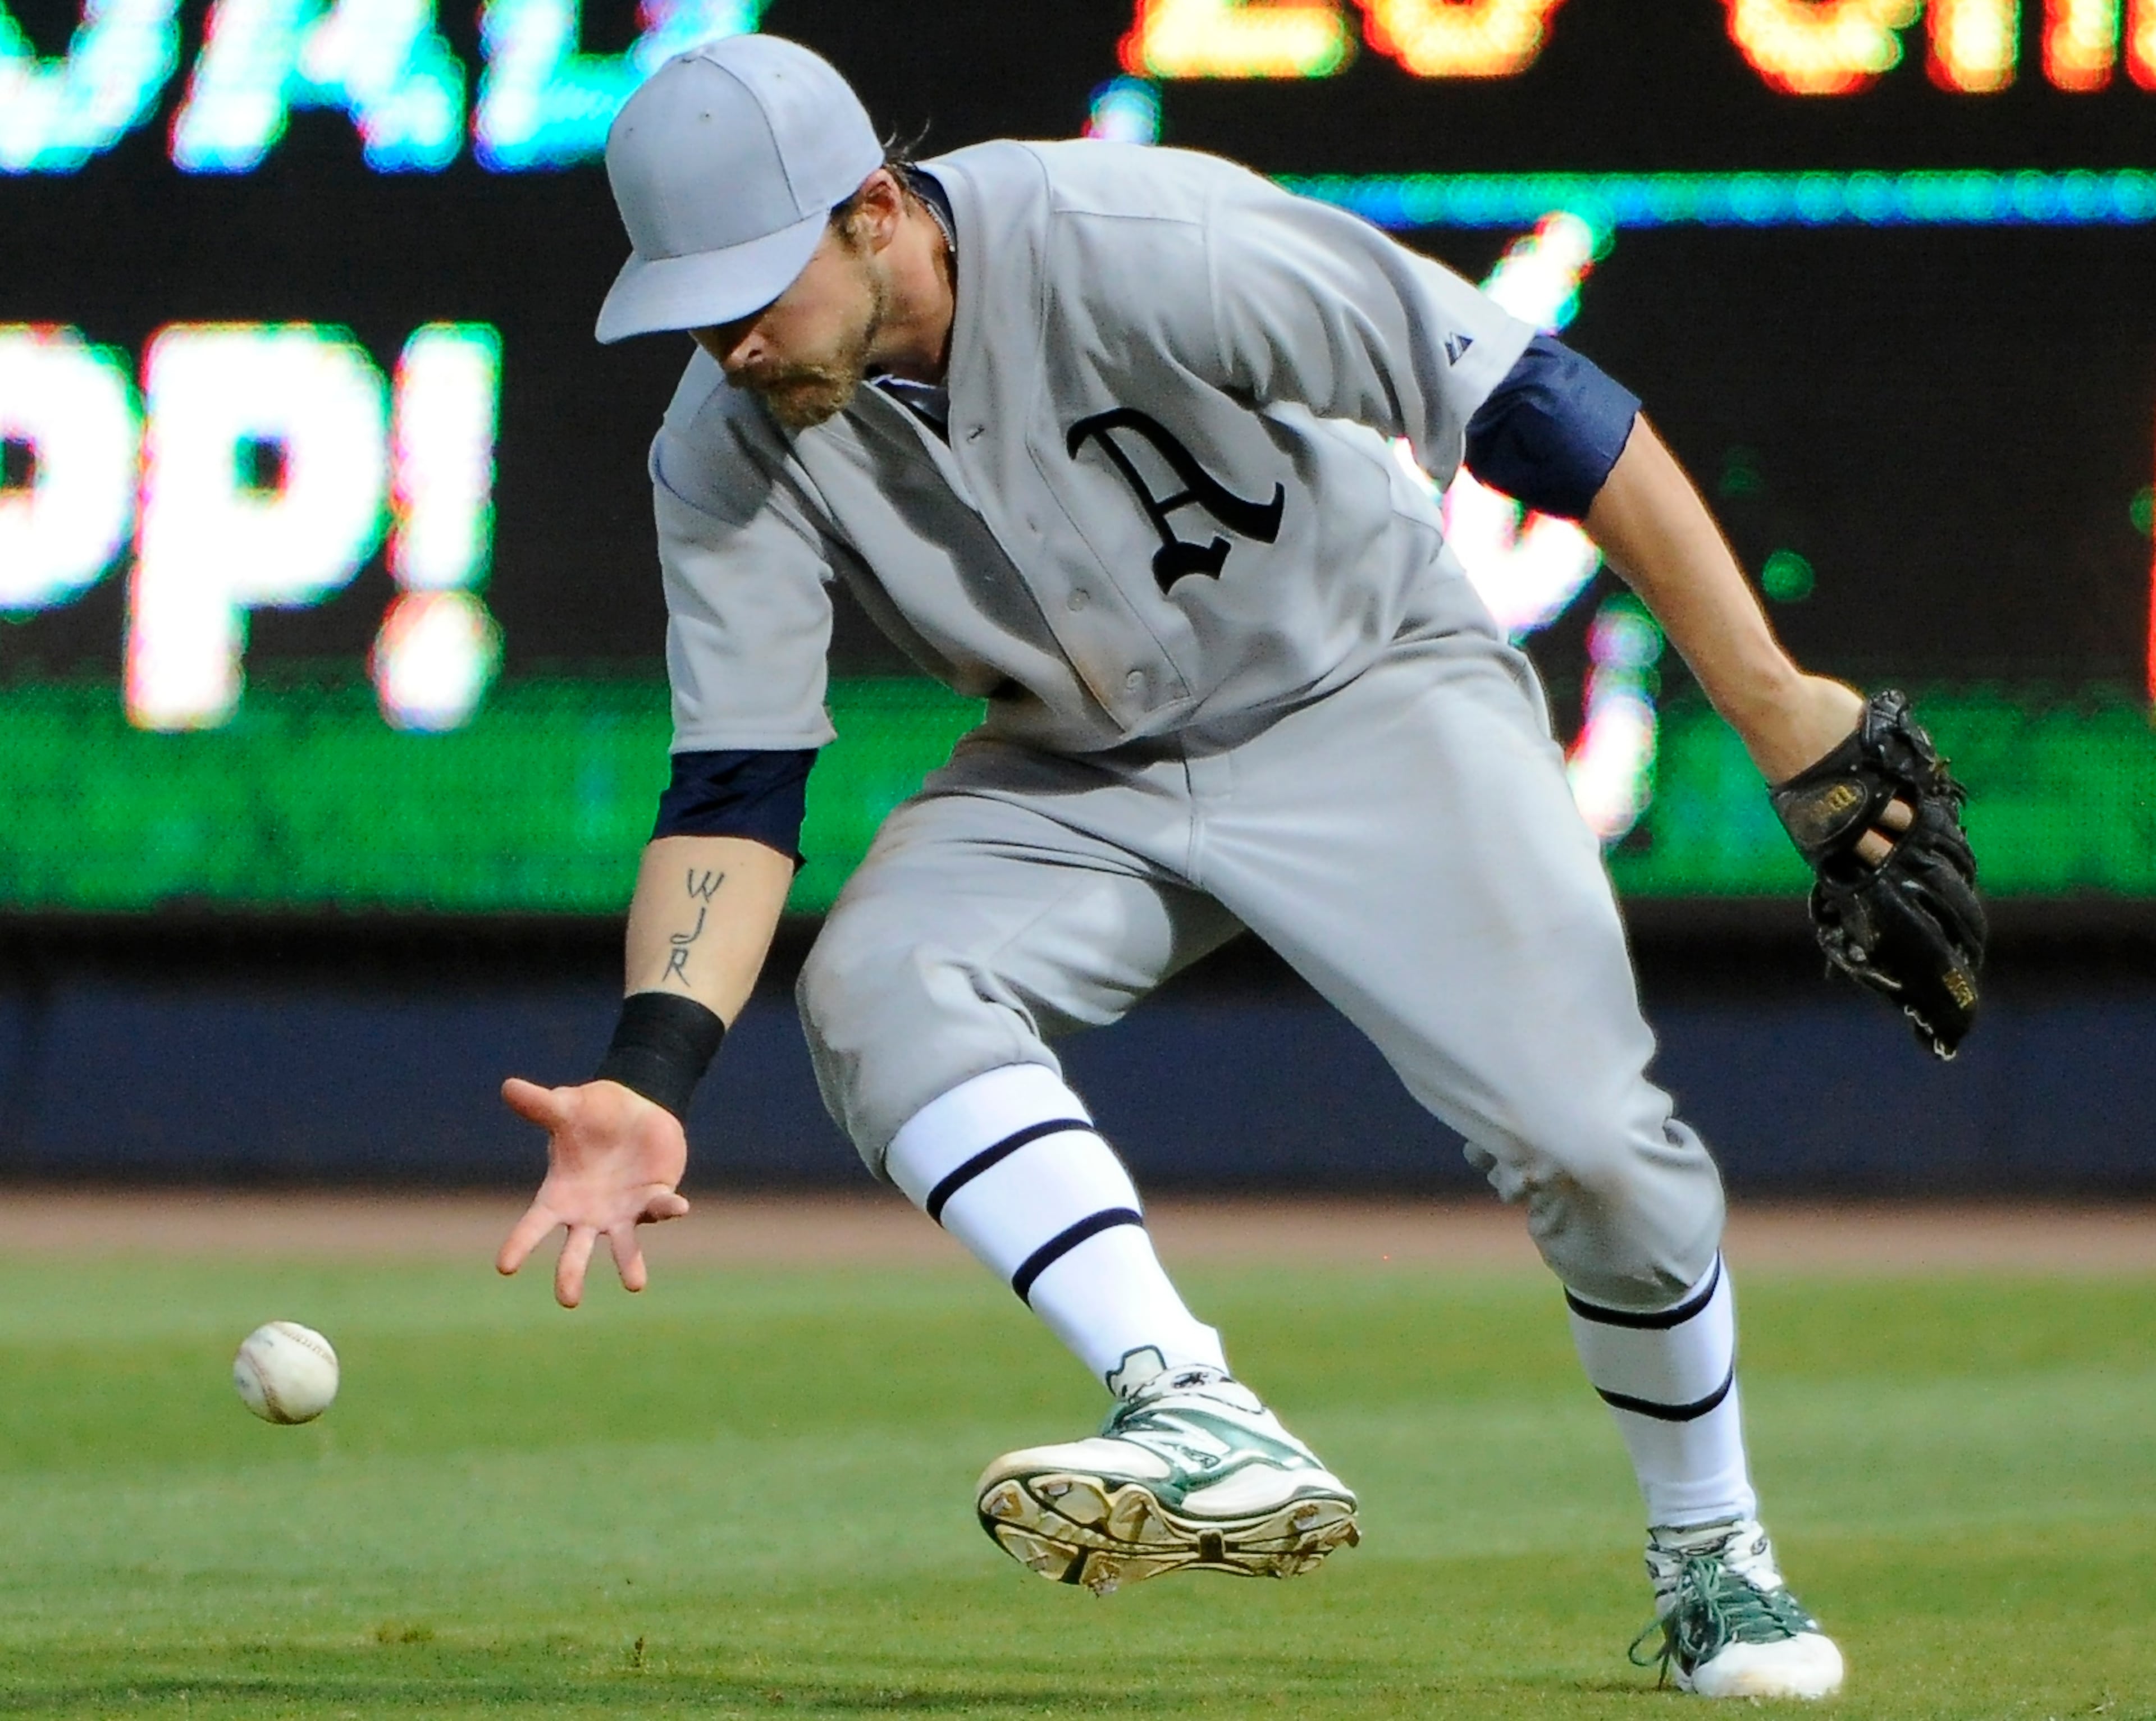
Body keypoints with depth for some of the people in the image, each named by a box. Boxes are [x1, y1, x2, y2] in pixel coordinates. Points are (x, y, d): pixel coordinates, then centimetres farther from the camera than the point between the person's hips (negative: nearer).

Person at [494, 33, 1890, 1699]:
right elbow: (734, 790, -14)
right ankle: (1209, 1427, -36)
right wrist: (648, 1079, -32)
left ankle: (1714, 1559, 12)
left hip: (1370, 698, -4)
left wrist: (1771, 704, -26)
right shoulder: (731, 448, -16)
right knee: (876, 985, -26)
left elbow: (1528, 402, -27)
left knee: (1589, 1143, -16)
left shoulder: (1148, 247, -31)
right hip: (1075, 777, 4)